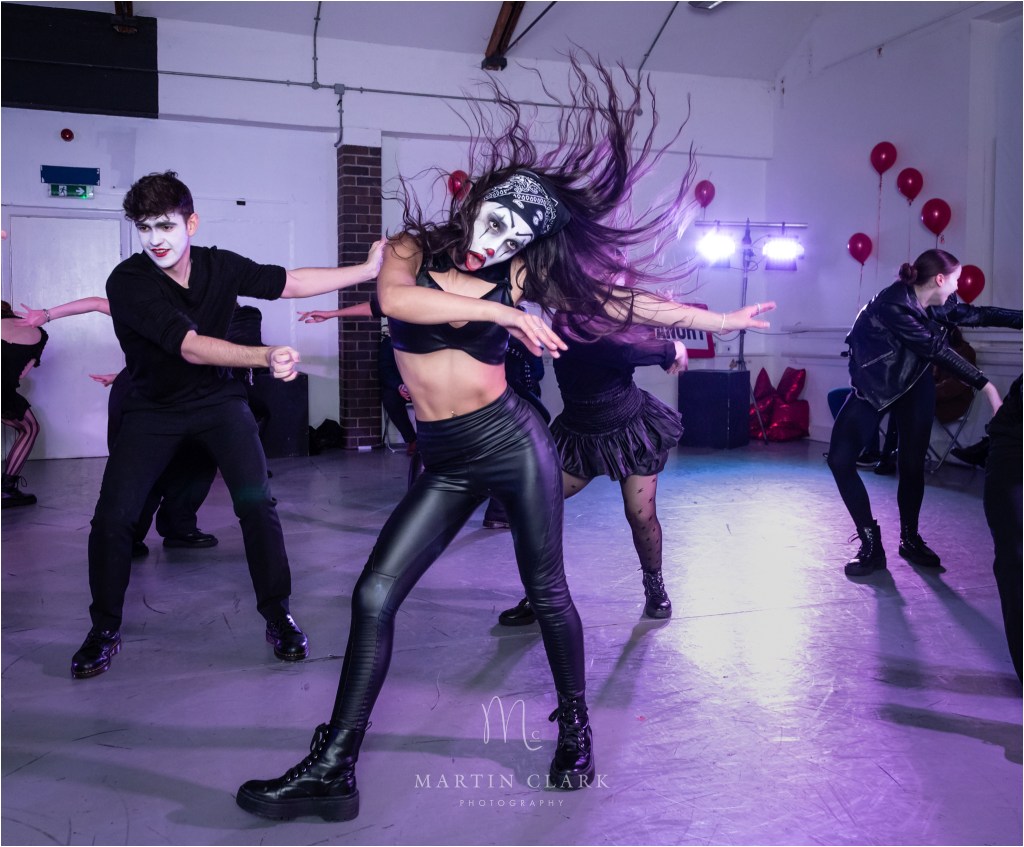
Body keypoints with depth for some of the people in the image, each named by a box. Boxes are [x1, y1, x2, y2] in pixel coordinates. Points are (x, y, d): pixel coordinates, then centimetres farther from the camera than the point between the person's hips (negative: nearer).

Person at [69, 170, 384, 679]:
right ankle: (104, 630, 13)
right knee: (112, 517, -10)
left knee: (256, 502, -14)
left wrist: (368, 270, -3)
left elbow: (291, 283, -2)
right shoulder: (128, 281, -23)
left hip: (217, 398, 2)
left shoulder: (219, 266, -12)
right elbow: (191, 348, -34)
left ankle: (277, 616, 4)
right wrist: (266, 357, -48)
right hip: (154, 407, -1)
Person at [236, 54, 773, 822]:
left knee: (546, 592, 7)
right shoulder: (414, 248, 2)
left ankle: (576, 731, 32)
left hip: (514, 440, -1)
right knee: (375, 596, -6)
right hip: (446, 460, 1)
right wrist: (499, 313, -24)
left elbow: (627, 301, 5)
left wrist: (721, 320, 7)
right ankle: (333, 770, 5)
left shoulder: (525, 275, 1)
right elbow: (393, 299, -22)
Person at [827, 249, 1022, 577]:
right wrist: (985, 385, -30)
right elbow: (937, 349, -31)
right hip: (873, 387, -5)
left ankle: (910, 539, 21)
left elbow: (977, 314, 11)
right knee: (840, 459, -17)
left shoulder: (941, 304, -7)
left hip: (915, 386, 6)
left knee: (912, 464, 2)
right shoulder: (892, 305, -30)